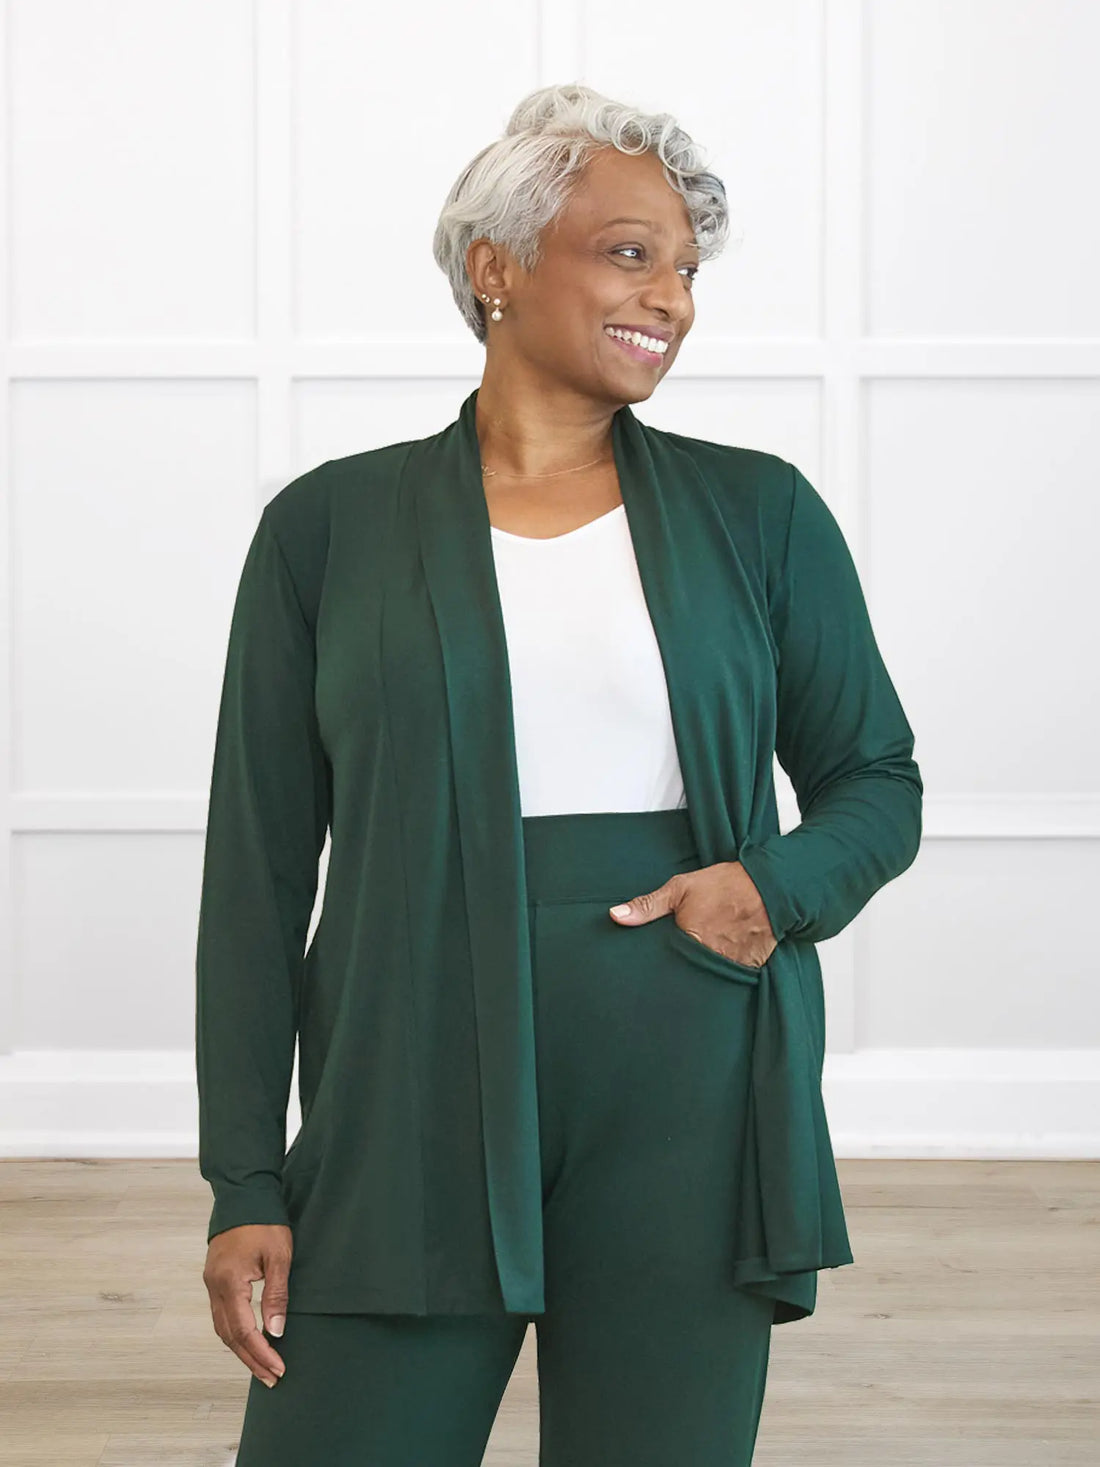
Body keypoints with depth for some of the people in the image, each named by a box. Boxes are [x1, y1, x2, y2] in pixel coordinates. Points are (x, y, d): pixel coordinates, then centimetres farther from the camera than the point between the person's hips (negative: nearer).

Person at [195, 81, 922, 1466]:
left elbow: (877, 782, 15)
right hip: (413, 1108, -1)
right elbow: (258, 869, 4)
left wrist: (781, 885, -9)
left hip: (688, 1112, 1)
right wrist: (245, 1183, -1)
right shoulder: (331, 525, 3)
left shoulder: (760, 514, 6)